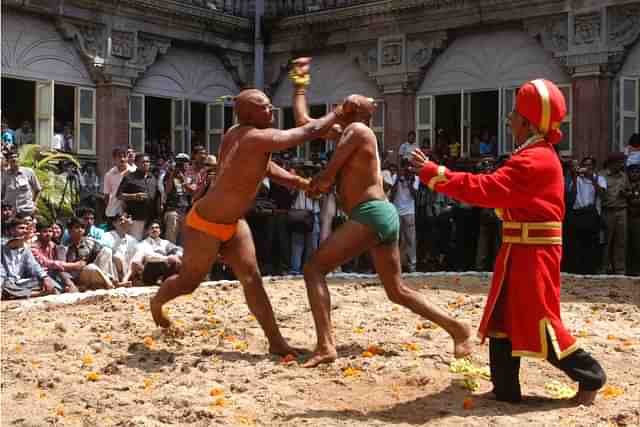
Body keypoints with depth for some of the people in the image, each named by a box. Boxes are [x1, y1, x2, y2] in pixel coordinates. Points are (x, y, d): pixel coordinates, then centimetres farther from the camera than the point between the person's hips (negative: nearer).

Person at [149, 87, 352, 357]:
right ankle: (156, 302, 43)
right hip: (205, 224, -9)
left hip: (232, 223, 9)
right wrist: (340, 112, -10)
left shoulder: (234, 134, 1)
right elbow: (311, 131, -24)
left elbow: (264, 166, 15)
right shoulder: (260, 139, -27)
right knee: (189, 282, 11)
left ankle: (276, 341, -2)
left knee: (251, 277, 0)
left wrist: (303, 183, 13)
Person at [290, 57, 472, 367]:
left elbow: (327, 177, -7)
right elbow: (304, 122, 25)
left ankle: (325, 345, -19)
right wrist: (300, 82, 31)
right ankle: (458, 329, 14)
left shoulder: (356, 129, -4)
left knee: (313, 268, -10)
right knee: (397, 292, 15)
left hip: (371, 215, -10)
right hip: (383, 215, 10)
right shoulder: (346, 132, 22)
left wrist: (308, 185, 13)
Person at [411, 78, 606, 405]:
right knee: (502, 317, 12)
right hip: (519, 251, 10)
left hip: (533, 253, -10)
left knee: (538, 322, -2)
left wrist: (432, 173, -21)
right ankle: (506, 389, 19)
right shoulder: (535, 155, 14)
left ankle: (590, 375, 15)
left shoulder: (535, 160, -20)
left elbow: (485, 189, -25)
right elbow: (499, 191, 12)